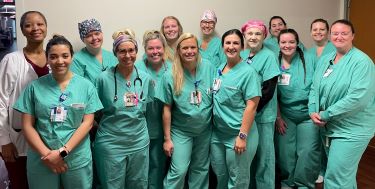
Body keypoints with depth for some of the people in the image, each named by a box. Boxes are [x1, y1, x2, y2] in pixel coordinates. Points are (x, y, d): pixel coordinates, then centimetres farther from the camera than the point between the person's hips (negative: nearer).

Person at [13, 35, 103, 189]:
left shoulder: (86, 86, 0)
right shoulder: (35, 87, 1)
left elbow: (87, 123, -5)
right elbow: (27, 125, 0)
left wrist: (63, 151, -13)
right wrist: (46, 154, -11)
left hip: (77, 159, 0)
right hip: (41, 160, 0)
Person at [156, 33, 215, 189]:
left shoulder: (208, 68, -7)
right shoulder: (170, 77, -12)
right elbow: (167, 109, -8)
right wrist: (167, 139, -6)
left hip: (205, 129, 3)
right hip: (181, 131, -2)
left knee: (201, 169, 16)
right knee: (179, 171, -4)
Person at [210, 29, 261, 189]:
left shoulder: (248, 72, -12)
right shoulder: (219, 69, 8)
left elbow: (252, 106, -17)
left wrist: (242, 136, -21)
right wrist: (212, 127, 12)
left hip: (237, 134, -6)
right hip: (217, 133, 6)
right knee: (220, 176, 20)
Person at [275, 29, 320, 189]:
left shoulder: (310, 59, -6)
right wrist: (278, 117, 2)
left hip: (308, 114, -1)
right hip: (285, 115, 2)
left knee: (307, 152, 0)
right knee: (285, 152, 7)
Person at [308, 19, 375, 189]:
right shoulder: (324, 59, 9)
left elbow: (358, 97, -24)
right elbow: (315, 88, 10)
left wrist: (326, 115, -19)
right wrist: (313, 112, -8)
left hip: (351, 131, -7)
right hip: (327, 128, 7)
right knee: (346, 175, 23)